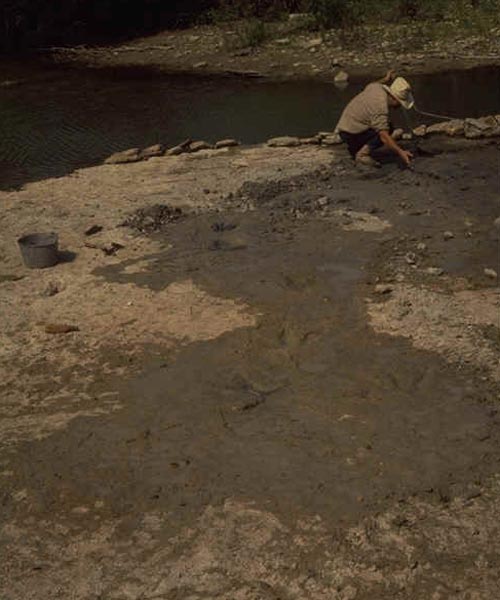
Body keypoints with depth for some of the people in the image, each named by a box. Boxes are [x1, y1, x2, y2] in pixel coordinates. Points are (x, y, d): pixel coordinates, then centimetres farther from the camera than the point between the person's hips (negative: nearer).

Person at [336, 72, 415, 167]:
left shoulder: (377, 87, 0)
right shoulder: (380, 107, -26)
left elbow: (370, 86, 29)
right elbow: (384, 136, -33)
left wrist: (385, 80, 30)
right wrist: (400, 152, -36)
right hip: (351, 134, -10)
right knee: (387, 129, -17)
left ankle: (355, 149, 14)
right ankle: (363, 154, -16)